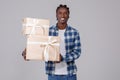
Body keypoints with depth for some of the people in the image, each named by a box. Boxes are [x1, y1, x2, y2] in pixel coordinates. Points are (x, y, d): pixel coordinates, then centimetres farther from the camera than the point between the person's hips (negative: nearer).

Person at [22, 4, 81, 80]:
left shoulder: (74, 32, -2)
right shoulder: (48, 31, -1)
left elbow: (77, 52, -6)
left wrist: (63, 58, -22)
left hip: (70, 74, 0)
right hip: (53, 74, 0)